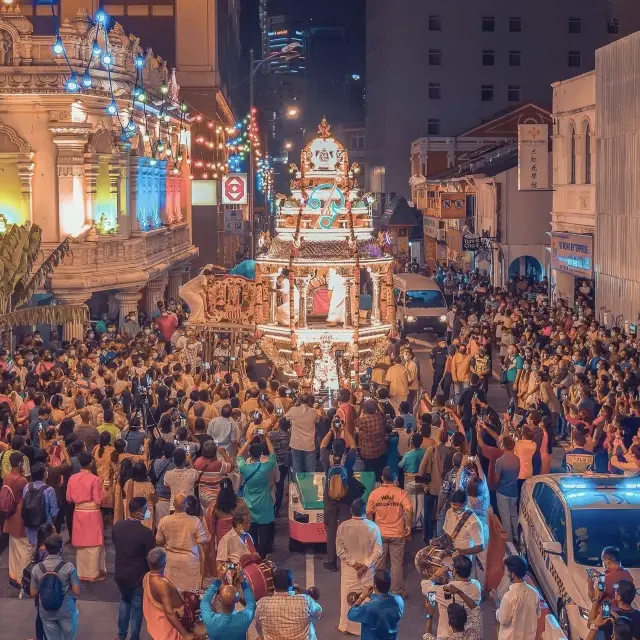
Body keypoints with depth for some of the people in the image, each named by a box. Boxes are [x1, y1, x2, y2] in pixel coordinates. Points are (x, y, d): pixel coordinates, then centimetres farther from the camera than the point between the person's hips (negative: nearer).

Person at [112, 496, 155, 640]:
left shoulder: (117, 526, -9)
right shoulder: (145, 532, -26)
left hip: (120, 574, 5)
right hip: (138, 576, -5)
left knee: (125, 601, 28)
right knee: (137, 607, 14)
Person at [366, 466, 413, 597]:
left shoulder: (374, 493, -4)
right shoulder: (401, 493, -9)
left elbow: (368, 513, -1)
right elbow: (409, 510, -20)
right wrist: (408, 525, -8)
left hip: (380, 534, 2)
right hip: (397, 534, -2)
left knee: (379, 563, 13)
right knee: (397, 563, 6)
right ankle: (397, 591, 10)